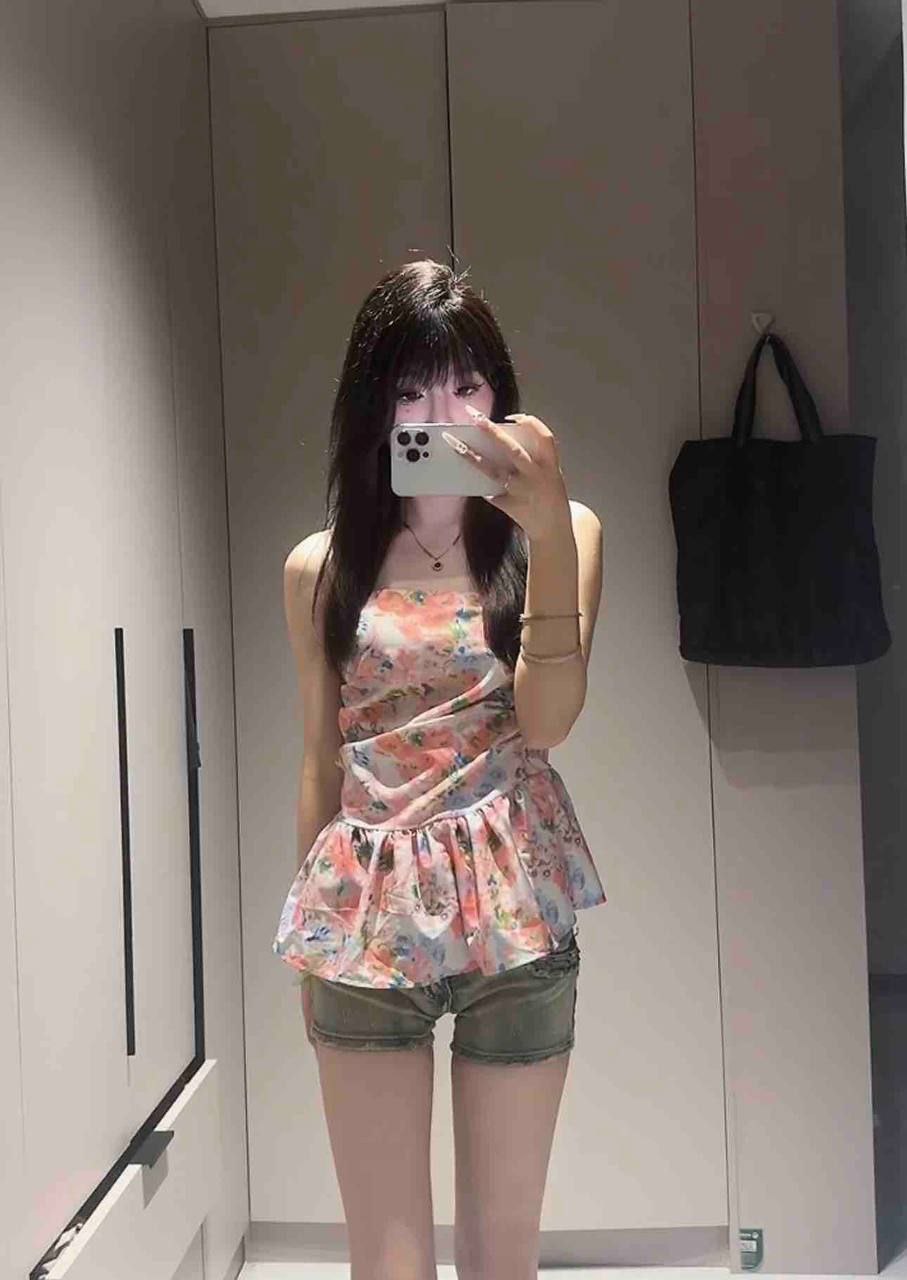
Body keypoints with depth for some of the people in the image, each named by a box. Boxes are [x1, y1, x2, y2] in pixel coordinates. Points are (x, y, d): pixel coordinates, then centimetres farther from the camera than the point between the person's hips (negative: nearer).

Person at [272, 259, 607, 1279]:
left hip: (513, 917, -1)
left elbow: (545, 719, -10)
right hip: (367, 917, 1)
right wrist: (309, 938, 14)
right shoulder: (320, 568, 5)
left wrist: (549, 532, -18)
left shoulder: (560, 532, 1)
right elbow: (322, 757, 11)